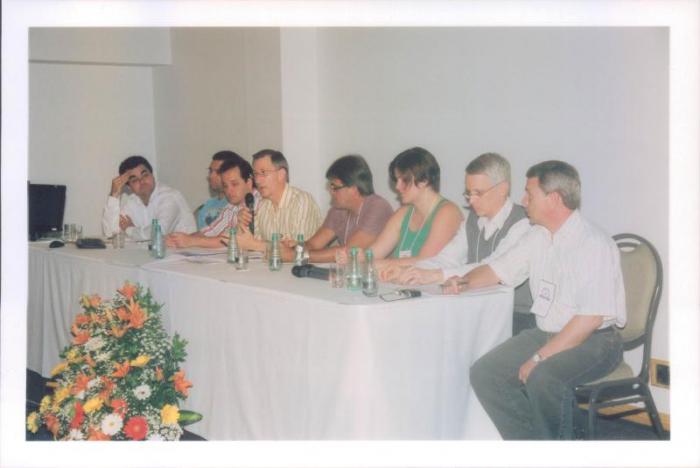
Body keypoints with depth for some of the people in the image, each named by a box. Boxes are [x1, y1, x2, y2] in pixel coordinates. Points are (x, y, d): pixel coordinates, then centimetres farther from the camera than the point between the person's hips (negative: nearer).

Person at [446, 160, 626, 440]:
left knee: (543, 378, -34)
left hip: (595, 340, -8)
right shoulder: (538, 236, 7)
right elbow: (498, 270, 19)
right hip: (547, 333, 8)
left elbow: (590, 318, -23)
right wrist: (464, 283, -2)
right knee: (484, 373, -9)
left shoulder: (594, 245, -17)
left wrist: (540, 358, -23)